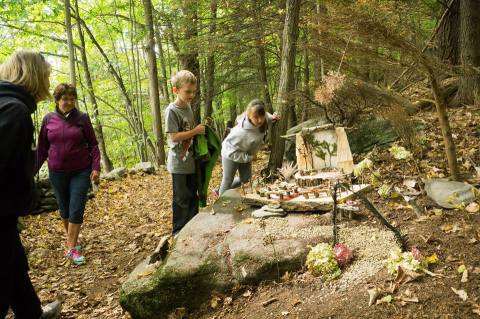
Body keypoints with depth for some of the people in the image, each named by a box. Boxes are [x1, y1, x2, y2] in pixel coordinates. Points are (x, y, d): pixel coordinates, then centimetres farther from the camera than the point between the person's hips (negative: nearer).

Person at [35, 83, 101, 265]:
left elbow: (93, 144, -2)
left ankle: (71, 248, 4)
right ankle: (71, 237, 35)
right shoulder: (48, 120, 0)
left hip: (81, 172, -2)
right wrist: (33, 170, 6)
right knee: (64, 209, 13)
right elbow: (42, 148, 7)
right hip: (57, 173, 2)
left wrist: (96, 167, -11)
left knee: (76, 210, -4)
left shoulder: (82, 118, -4)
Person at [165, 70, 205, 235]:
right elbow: (174, 136, -22)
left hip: (191, 161, 8)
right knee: (181, 199, 3)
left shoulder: (188, 107, 7)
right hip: (179, 164, -7)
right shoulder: (172, 110, -17)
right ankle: (178, 232, 19)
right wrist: (195, 131, -18)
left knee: (193, 197, 16)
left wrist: (200, 128, 4)